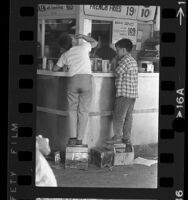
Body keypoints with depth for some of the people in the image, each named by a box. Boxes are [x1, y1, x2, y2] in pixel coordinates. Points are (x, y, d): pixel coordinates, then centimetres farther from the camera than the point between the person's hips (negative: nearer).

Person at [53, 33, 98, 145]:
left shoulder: (65, 56, 13)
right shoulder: (83, 47, 8)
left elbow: (55, 69, 22)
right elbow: (95, 42, 26)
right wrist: (83, 36, 31)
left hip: (73, 80, 1)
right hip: (86, 79, -1)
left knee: (72, 110, 8)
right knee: (83, 111, 1)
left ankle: (73, 137, -2)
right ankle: (80, 139, 0)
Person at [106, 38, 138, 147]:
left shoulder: (125, 60, -14)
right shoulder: (133, 61, 15)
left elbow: (117, 72, -11)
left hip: (124, 93, -9)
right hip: (133, 93, 9)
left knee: (119, 116, -1)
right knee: (128, 116, 11)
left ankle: (117, 136, 2)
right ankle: (127, 138, 15)